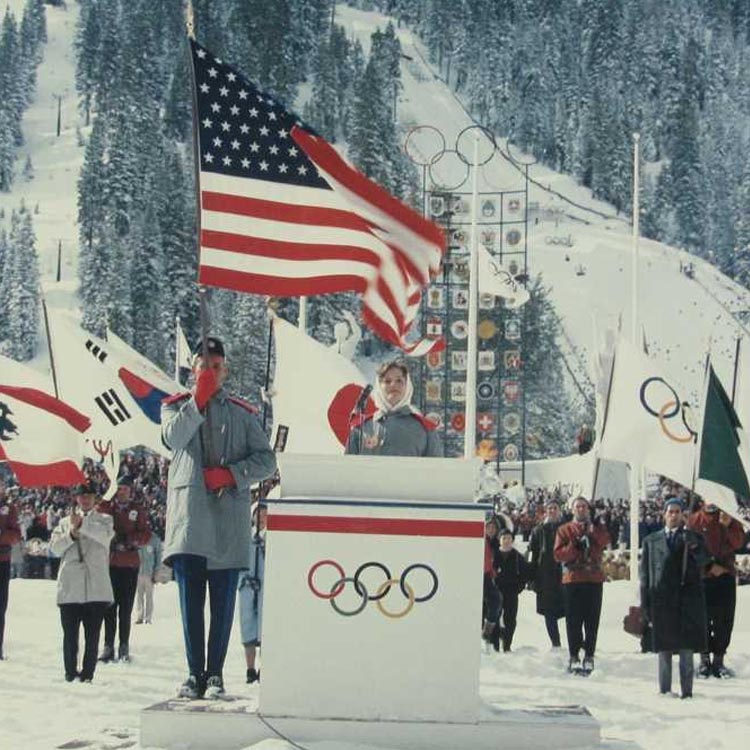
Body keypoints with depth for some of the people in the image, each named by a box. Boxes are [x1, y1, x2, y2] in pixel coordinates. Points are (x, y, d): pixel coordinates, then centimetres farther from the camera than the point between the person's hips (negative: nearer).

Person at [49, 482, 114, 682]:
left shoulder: (105, 519, 13)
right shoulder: (65, 522, 20)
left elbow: (105, 535, -9)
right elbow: (55, 547, 7)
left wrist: (82, 525, -16)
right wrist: (71, 534, -9)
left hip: (96, 588, -1)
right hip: (70, 588, 1)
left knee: (92, 634, -2)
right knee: (70, 633, 1)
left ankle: (87, 673, 3)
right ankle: (70, 672, 10)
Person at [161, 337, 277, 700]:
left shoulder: (242, 413, 15)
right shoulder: (176, 406, 13)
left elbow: (266, 459, 8)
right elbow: (174, 438, -9)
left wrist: (232, 474, -7)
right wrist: (199, 399, -16)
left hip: (229, 512, 1)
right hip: (188, 512, 0)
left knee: (223, 601, 1)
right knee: (190, 599, -1)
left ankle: (215, 674, 8)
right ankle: (195, 673, 5)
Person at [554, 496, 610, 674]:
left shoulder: (597, 528, 13)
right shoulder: (565, 530, 10)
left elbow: (605, 541, -10)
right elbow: (558, 554, -2)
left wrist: (592, 531, -26)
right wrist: (575, 547, -15)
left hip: (594, 580, 1)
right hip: (572, 580, -1)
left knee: (592, 620, 2)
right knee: (574, 620, -2)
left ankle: (589, 656, 7)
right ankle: (574, 656, 3)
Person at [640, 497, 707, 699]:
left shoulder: (694, 539, 10)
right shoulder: (651, 541, 12)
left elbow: (701, 562, -8)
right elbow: (645, 574, 10)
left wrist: (692, 545, -26)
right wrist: (645, 604, 4)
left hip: (688, 601, -1)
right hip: (661, 602, 1)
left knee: (686, 649, 0)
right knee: (663, 649, 3)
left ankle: (687, 691, 3)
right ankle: (664, 691, 9)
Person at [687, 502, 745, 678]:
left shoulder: (730, 519, 8)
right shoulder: (695, 520, 2)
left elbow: (739, 543, -5)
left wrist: (729, 525, -21)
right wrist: (710, 566, -9)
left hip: (726, 576, 2)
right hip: (703, 577, -2)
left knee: (725, 621, 1)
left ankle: (718, 660, 8)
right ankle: (705, 660, 9)